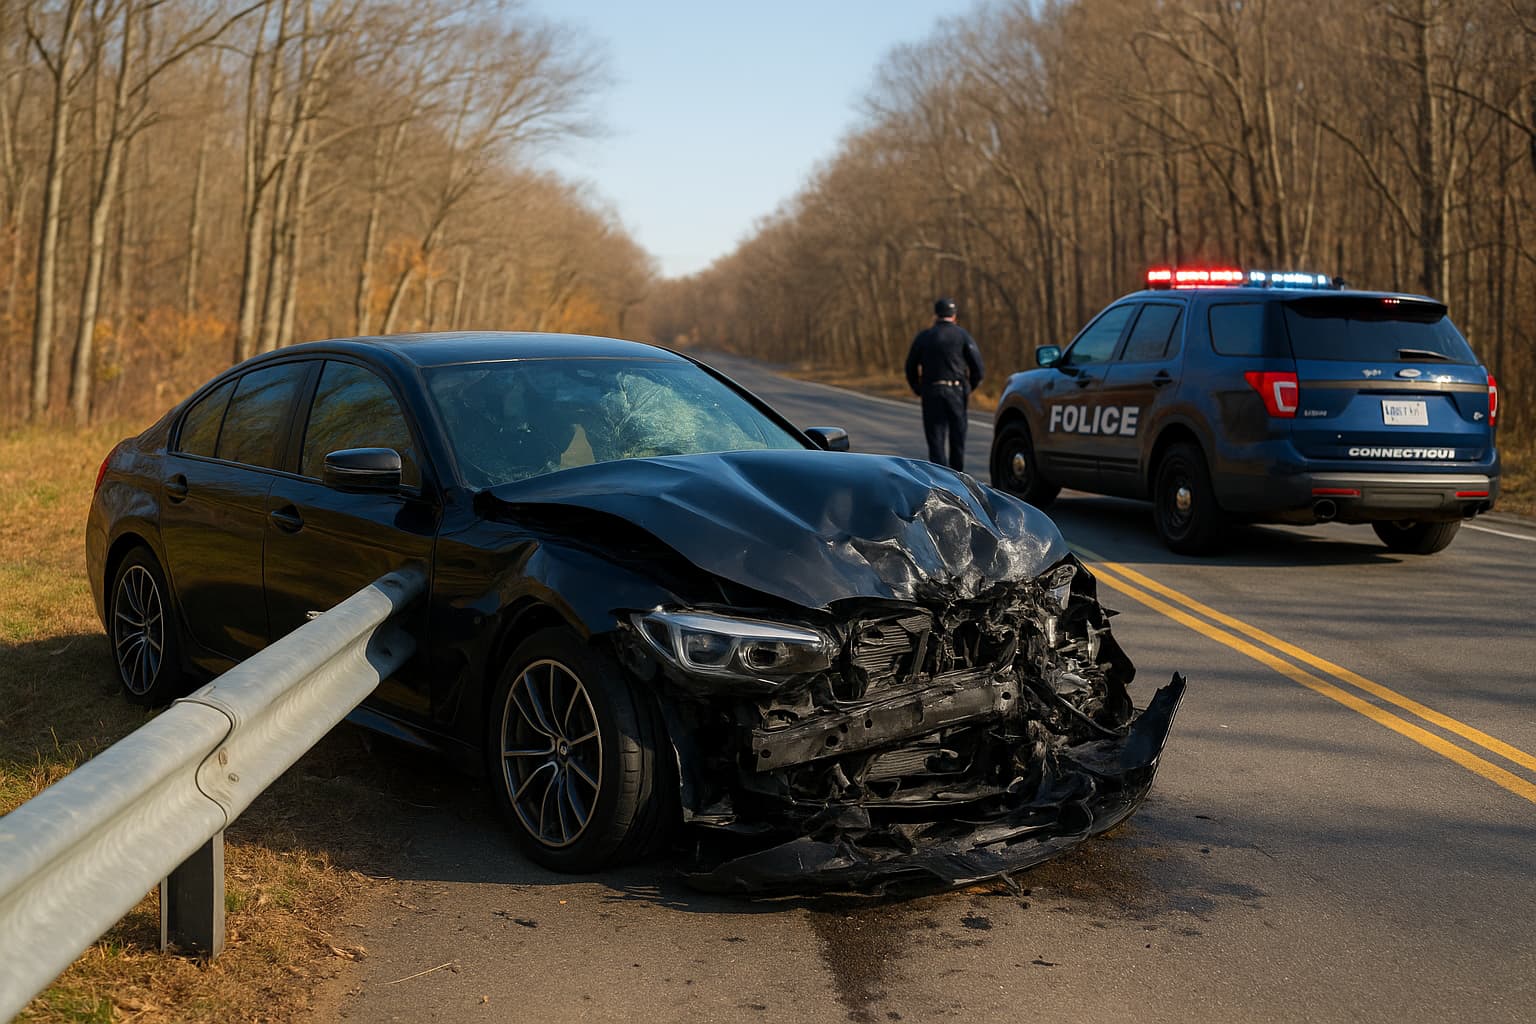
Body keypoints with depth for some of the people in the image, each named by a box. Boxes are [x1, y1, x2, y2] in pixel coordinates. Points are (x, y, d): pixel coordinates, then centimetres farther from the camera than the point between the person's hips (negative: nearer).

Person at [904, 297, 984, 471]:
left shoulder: (924, 337, 5)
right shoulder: (962, 335, 0)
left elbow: (911, 367, 8)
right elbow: (977, 363, -6)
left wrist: (917, 389, 20)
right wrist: (971, 387, 9)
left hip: (931, 392, 0)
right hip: (956, 391, 0)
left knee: (935, 438, 1)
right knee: (957, 437, 11)